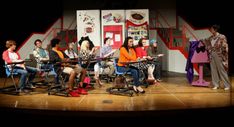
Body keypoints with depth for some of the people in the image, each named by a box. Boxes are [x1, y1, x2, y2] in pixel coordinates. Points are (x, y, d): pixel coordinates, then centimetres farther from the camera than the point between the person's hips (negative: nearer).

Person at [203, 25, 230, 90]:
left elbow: (225, 47, -11)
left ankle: (227, 85, 11)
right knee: (213, 70, 6)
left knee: (222, 70, 0)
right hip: (212, 55, 6)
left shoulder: (222, 37, -10)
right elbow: (206, 41, 29)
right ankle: (216, 85, 16)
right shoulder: (211, 37, 7)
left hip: (218, 55, -5)